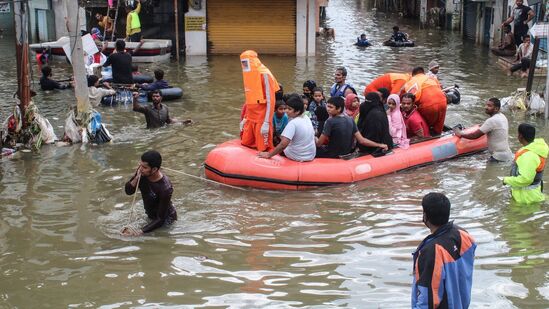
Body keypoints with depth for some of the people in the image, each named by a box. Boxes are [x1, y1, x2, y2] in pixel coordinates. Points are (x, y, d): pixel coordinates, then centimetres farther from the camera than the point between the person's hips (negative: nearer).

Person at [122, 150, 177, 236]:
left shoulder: (165, 188, -35)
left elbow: (160, 219, -30)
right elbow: (128, 191, -9)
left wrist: (140, 232, -38)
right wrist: (137, 177, -28)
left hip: (166, 219, -5)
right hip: (151, 216, 5)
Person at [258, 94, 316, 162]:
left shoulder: (293, 123, -21)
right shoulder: (307, 119, 1)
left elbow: (283, 144, -29)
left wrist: (269, 155, -20)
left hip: (298, 157, -6)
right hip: (311, 156, 6)